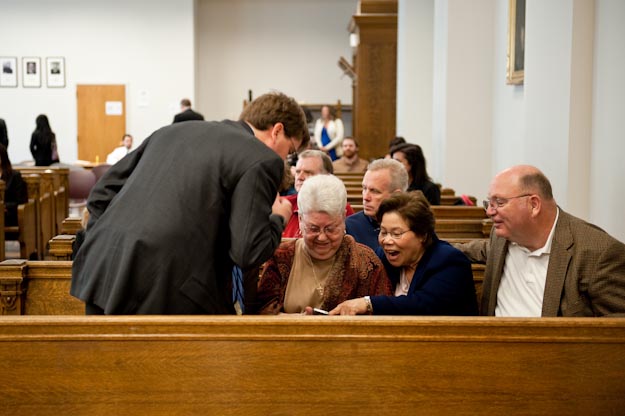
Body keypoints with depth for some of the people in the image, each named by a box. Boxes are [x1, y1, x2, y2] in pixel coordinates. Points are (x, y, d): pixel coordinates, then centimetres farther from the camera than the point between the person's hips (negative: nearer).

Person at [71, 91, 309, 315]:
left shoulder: (175, 130, 19)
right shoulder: (263, 160, -2)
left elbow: (102, 191, 19)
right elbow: (248, 253, -8)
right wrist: (278, 218, 10)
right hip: (164, 290, -7)